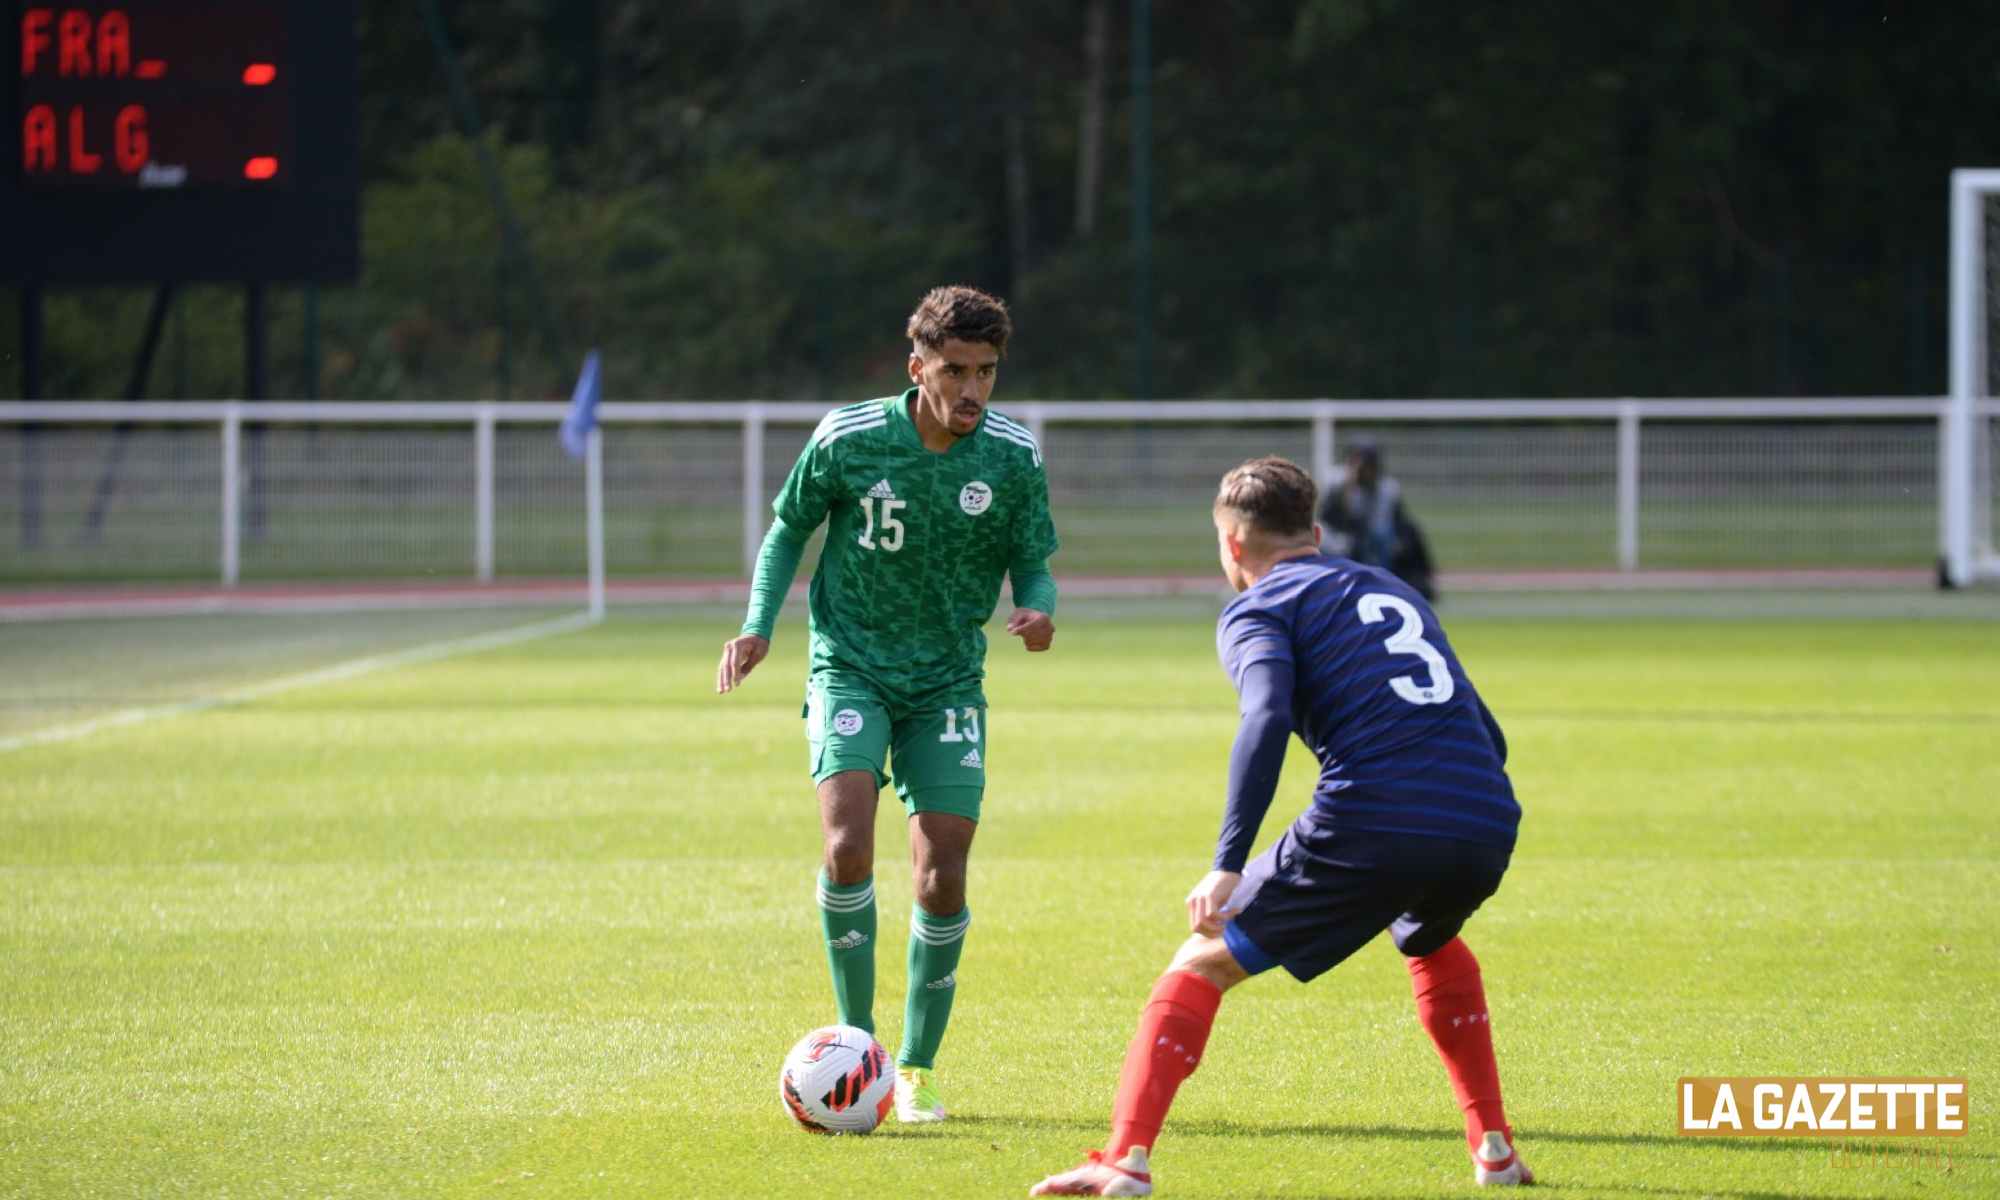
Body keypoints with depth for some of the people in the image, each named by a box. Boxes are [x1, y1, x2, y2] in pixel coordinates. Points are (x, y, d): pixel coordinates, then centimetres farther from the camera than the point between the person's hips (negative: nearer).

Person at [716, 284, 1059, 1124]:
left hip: (948, 679, 2)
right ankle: (856, 1044, -5)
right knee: (847, 847, -22)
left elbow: (1033, 566, 2)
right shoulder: (846, 440, -11)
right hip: (850, 667, -2)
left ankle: (917, 1067, 14)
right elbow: (789, 528, 5)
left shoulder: (1014, 456, -7)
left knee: (942, 878, -3)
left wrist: (1037, 611, -21)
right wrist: (758, 623, -8)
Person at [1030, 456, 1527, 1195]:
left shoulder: (1258, 608, 10)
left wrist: (1227, 865, -17)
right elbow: (1486, 738, 30)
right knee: (1431, 943, 39)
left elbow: (1267, 719, -11)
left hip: (1369, 829, -5)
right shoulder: (1392, 589, 30)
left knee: (1204, 962, 10)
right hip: (1487, 826, 5)